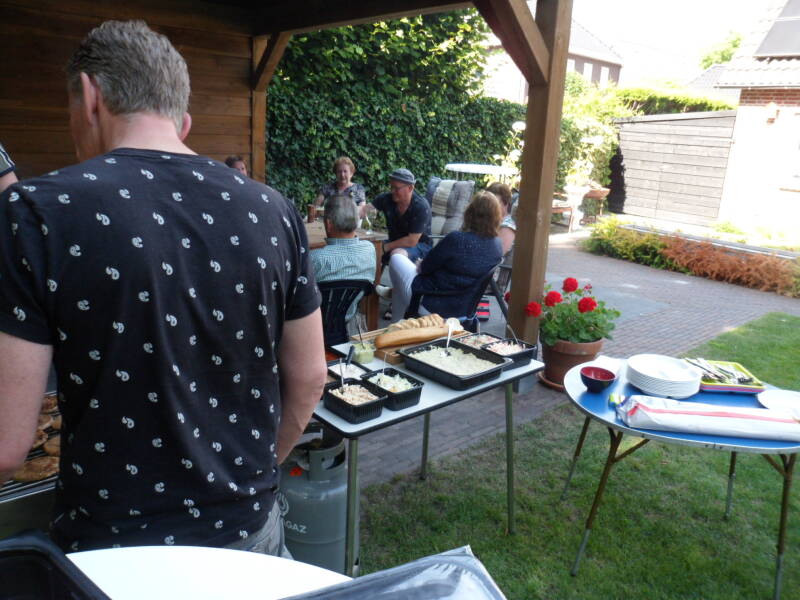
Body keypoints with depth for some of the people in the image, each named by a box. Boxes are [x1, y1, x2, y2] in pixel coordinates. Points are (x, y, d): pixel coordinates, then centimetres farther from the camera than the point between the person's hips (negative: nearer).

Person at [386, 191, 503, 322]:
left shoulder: (456, 239, -27)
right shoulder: (498, 244, -7)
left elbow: (425, 268, -14)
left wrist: (420, 265, 10)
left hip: (432, 306, -7)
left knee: (396, 258, 16)